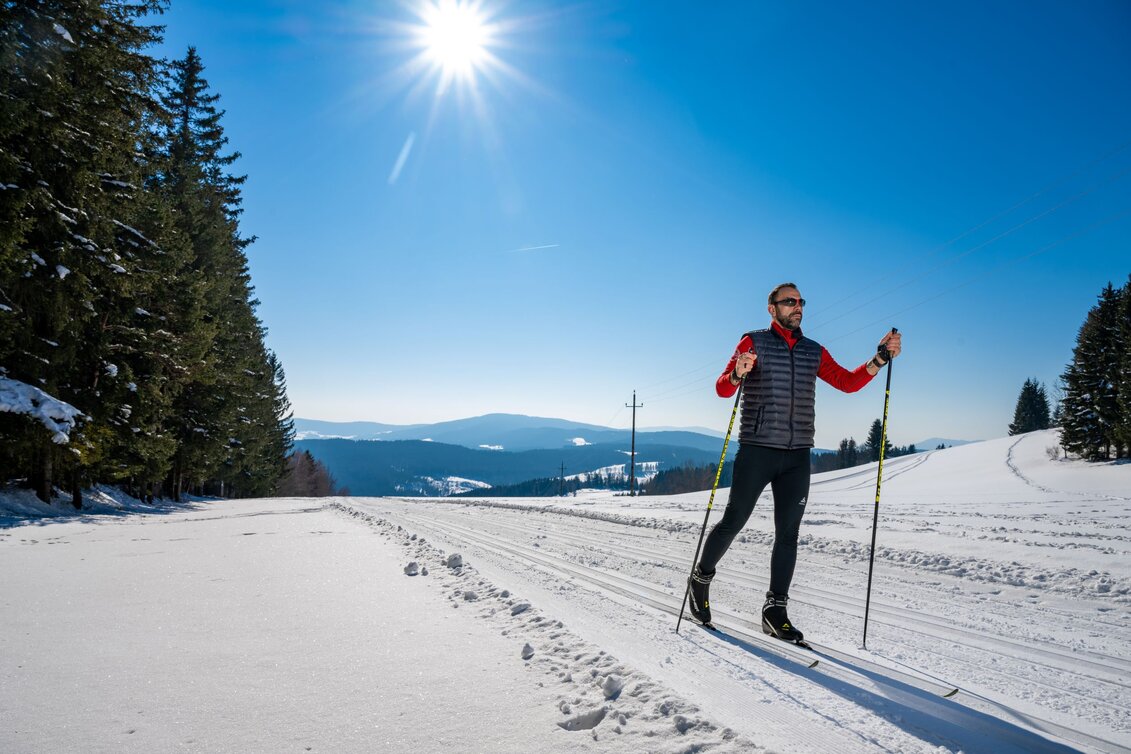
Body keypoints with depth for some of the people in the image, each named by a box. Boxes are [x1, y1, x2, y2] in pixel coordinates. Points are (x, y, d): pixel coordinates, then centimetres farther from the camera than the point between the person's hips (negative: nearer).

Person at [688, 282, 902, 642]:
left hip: (797, 456, 4)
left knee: (788, 535, 3)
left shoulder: (814, 351, 15)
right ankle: (702, 577, 25)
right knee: (733, 522, 1)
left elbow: (848, 382, 11)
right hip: (756, 451, -4)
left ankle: (775, 610, 11)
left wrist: (880, 359, -3)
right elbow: (722, 389, -7)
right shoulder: (754, 342, 1)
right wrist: (738, 374, -29)